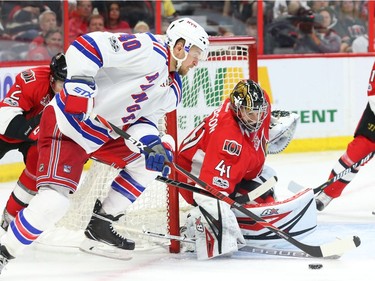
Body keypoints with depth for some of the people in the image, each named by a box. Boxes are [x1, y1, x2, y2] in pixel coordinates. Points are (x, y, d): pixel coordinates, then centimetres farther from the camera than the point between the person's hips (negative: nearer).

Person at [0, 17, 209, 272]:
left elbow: (143, 118, 4)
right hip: (66, 125, -10)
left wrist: (151, 144, -16)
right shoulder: (148, 50, -21)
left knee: (151, 161, 12)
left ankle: (100, 225, 17)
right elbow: (87, 45, -27)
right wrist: (80, 84, -35)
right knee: (54, 202, -22)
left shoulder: (173, 91, 8)